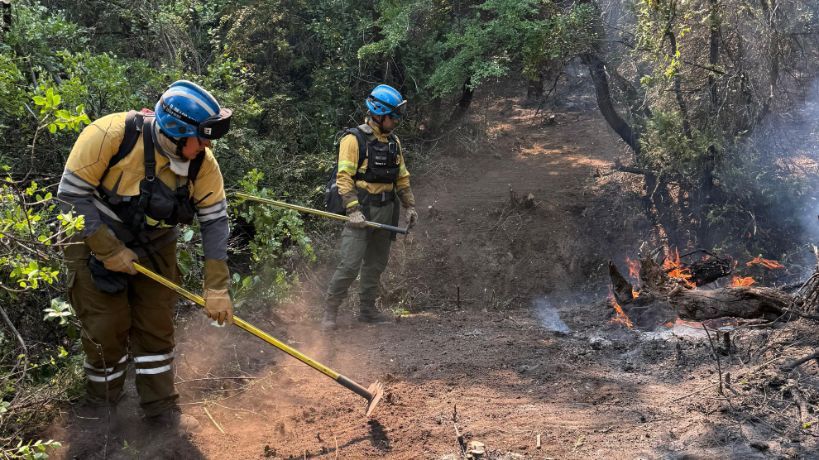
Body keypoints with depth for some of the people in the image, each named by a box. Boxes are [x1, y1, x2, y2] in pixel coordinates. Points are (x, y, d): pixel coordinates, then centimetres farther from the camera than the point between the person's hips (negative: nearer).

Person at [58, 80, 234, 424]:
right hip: (96, 241, -3)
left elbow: (215, 221, -13)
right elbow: (71, 193, -22)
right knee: (108, 329, 0)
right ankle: (103, 409, 25)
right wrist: (109, 251, -22)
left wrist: (216, 288, -16)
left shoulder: (202, 163, -19)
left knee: (157, 327, 5)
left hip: (154, 248, 3)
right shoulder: (110, 135, -30)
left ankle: (160, 408, 22)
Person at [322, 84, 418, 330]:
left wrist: (410, 206, 12)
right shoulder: (354, 139, -9)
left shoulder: (393, 142, 13)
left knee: (376, 263, 13)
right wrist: (353, 210, -23)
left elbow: (402, 177, 19)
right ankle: (330, 311, 1)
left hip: (385, 210, 7)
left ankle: (367, 309, 25)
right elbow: (344, 178, -15)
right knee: (350, 264, -11)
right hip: (361, 209, -7)